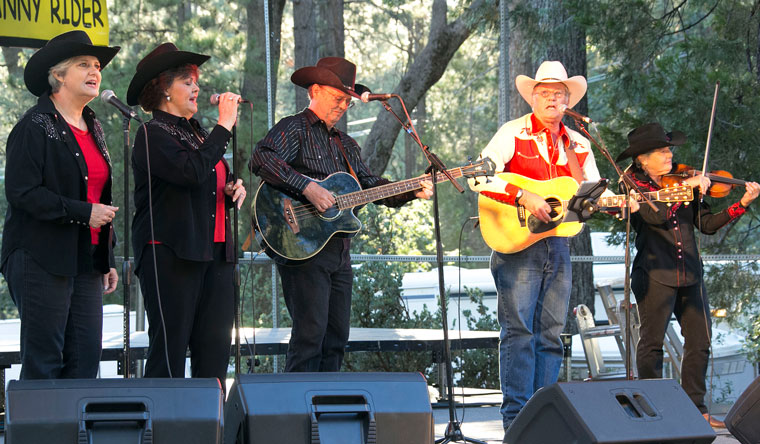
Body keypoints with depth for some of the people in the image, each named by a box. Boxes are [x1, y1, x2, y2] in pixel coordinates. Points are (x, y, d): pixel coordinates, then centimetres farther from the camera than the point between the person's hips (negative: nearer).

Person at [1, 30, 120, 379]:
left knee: (86, 358, 3)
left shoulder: (92, 128, 18)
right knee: (43, 361, -5)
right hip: (42, 259, -7)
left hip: (86, 262, 8)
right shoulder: (35, 126, -7)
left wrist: (108, 260, 20)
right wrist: (84, 213, -18)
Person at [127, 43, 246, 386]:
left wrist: (233, 190, 10)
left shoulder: (198, 134, 21)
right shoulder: (153, 134, -6)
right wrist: (225, 124, -14)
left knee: (215, 351, 3)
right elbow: (192, 172, -22)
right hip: (171, 252, -8)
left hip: (214, 252, 8)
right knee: (169, 349, -8)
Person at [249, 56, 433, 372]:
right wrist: (307, 186, -29)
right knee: (310, 333, -13)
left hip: (339, 251, 9)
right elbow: (261, 159, -22)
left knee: (337, 337, 9)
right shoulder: (293, 129, -4)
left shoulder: (346, 145, 23)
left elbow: (370, 185, 20)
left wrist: (411, 192, 5)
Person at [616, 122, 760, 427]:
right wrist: (685, 187, -21)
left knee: (700, 342, 5)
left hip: (689, 275, 5)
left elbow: (706, 224, 7)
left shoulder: (681, 182, 13)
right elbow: (655, 214, -21)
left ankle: (695, 407, 14)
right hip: (655, 274, -5)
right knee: (652, 343, 0)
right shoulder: (632, 184, -2)